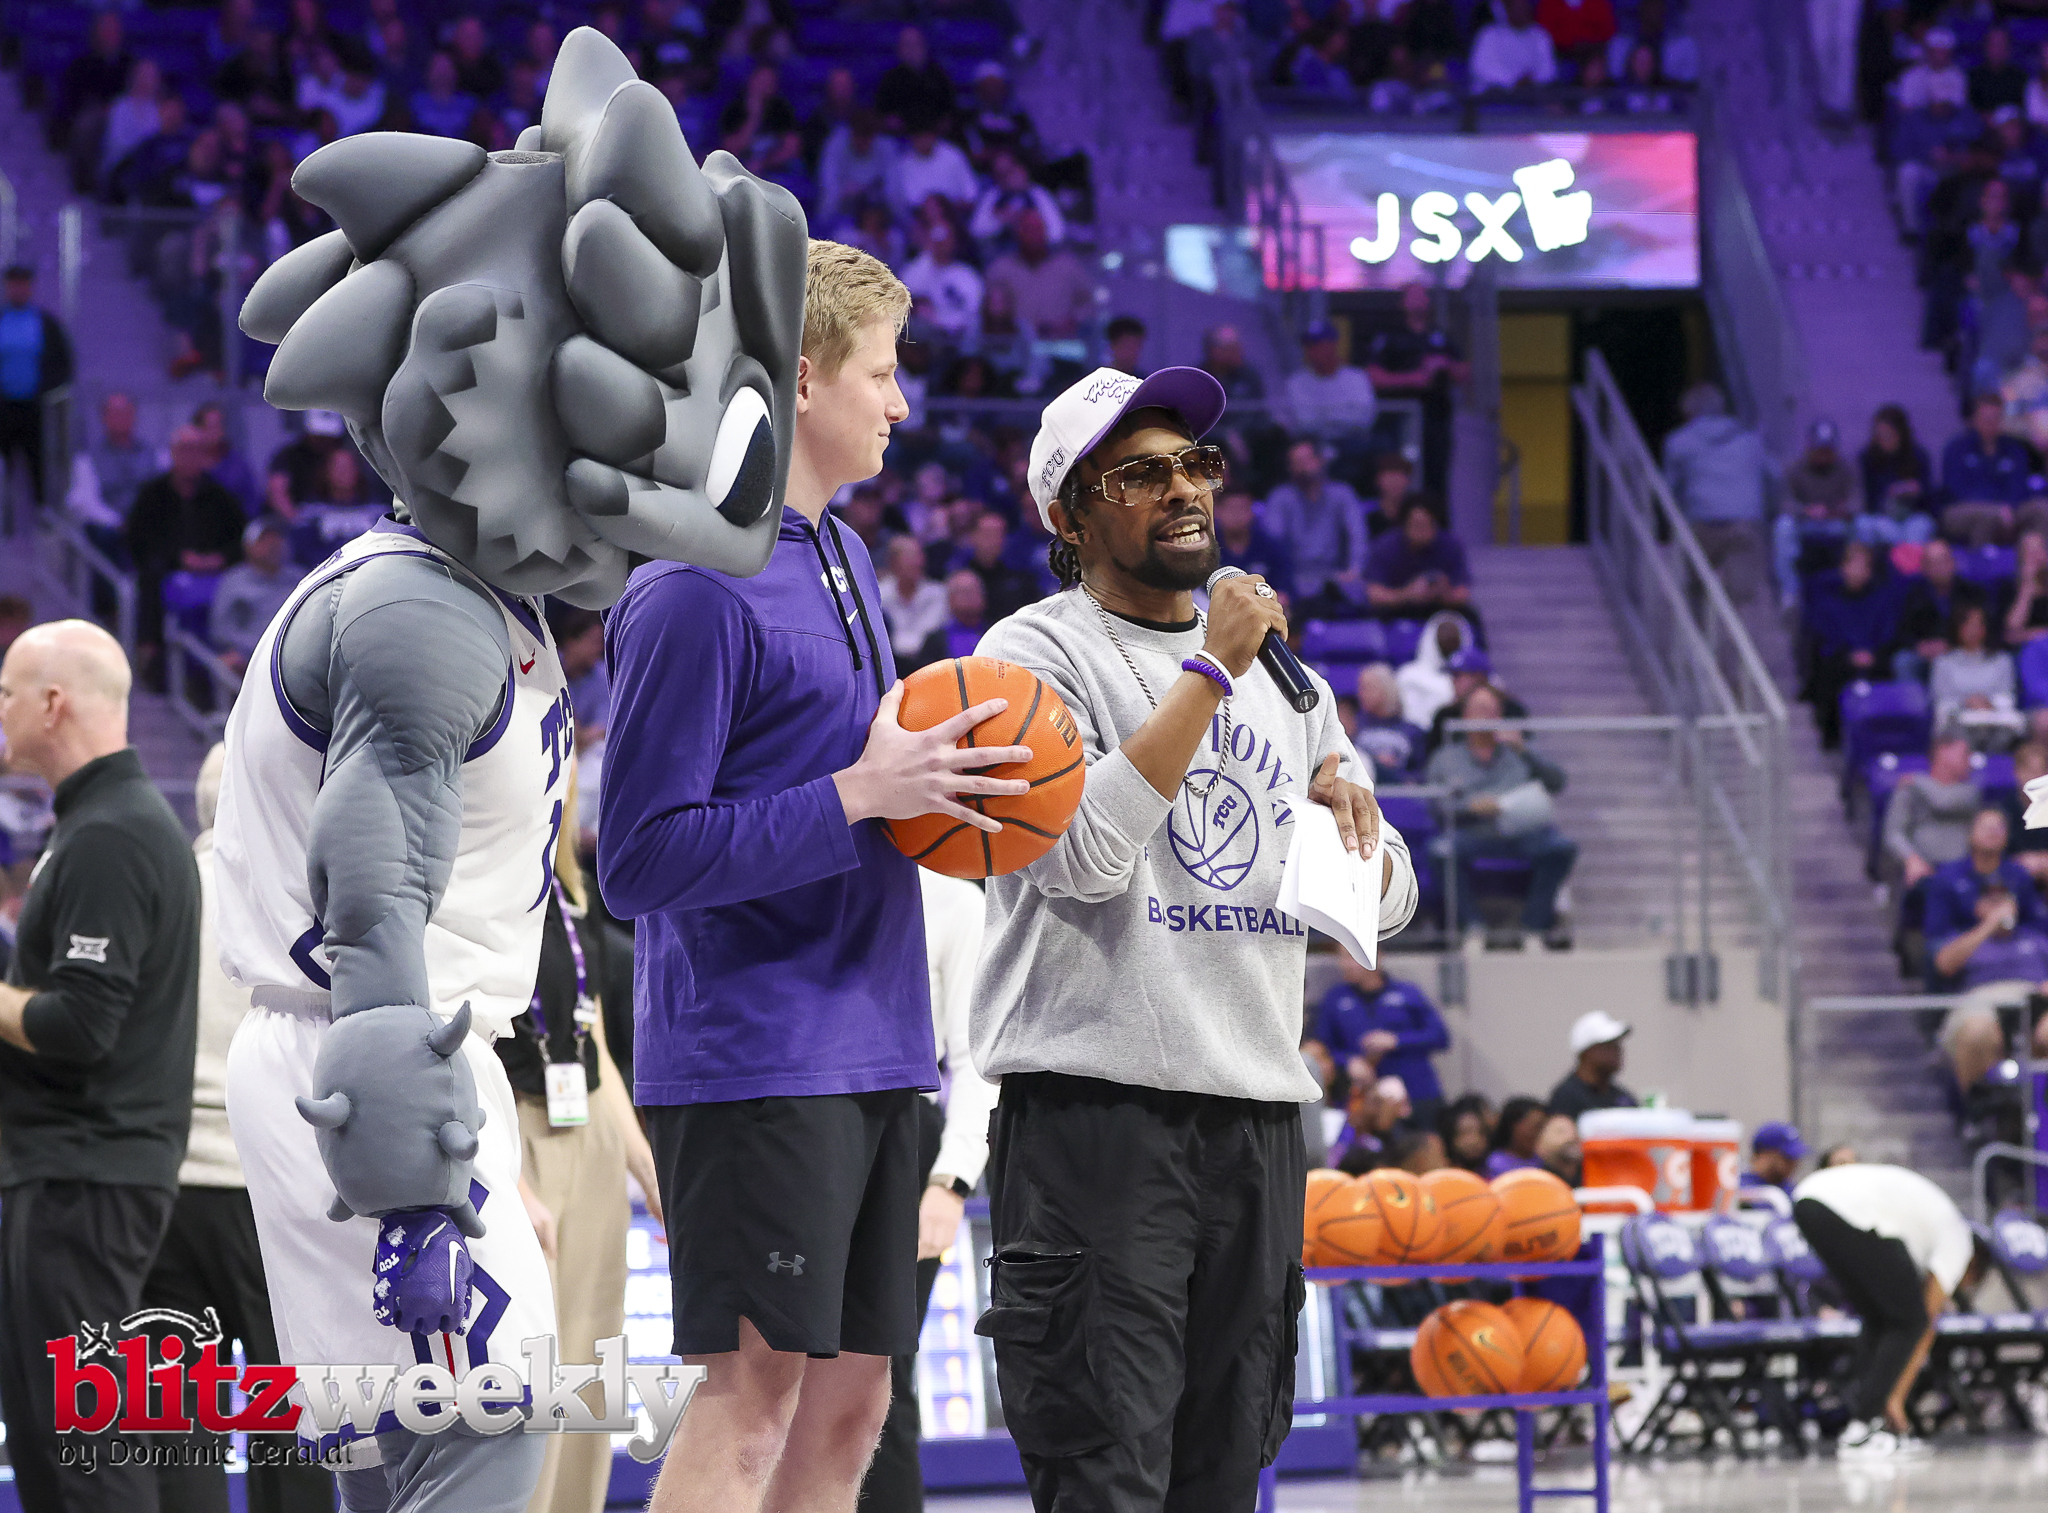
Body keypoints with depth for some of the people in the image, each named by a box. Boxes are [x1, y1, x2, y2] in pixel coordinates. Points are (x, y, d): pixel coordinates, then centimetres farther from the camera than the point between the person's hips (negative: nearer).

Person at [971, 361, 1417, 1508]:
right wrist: (1212, 668, -15)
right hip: (1095, 1104, -7)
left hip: (1261, 1111, 7)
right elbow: (1085, 855, -18)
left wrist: (1349, 819, -1)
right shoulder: (1035, 655, -1)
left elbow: (1383, 901, 22)